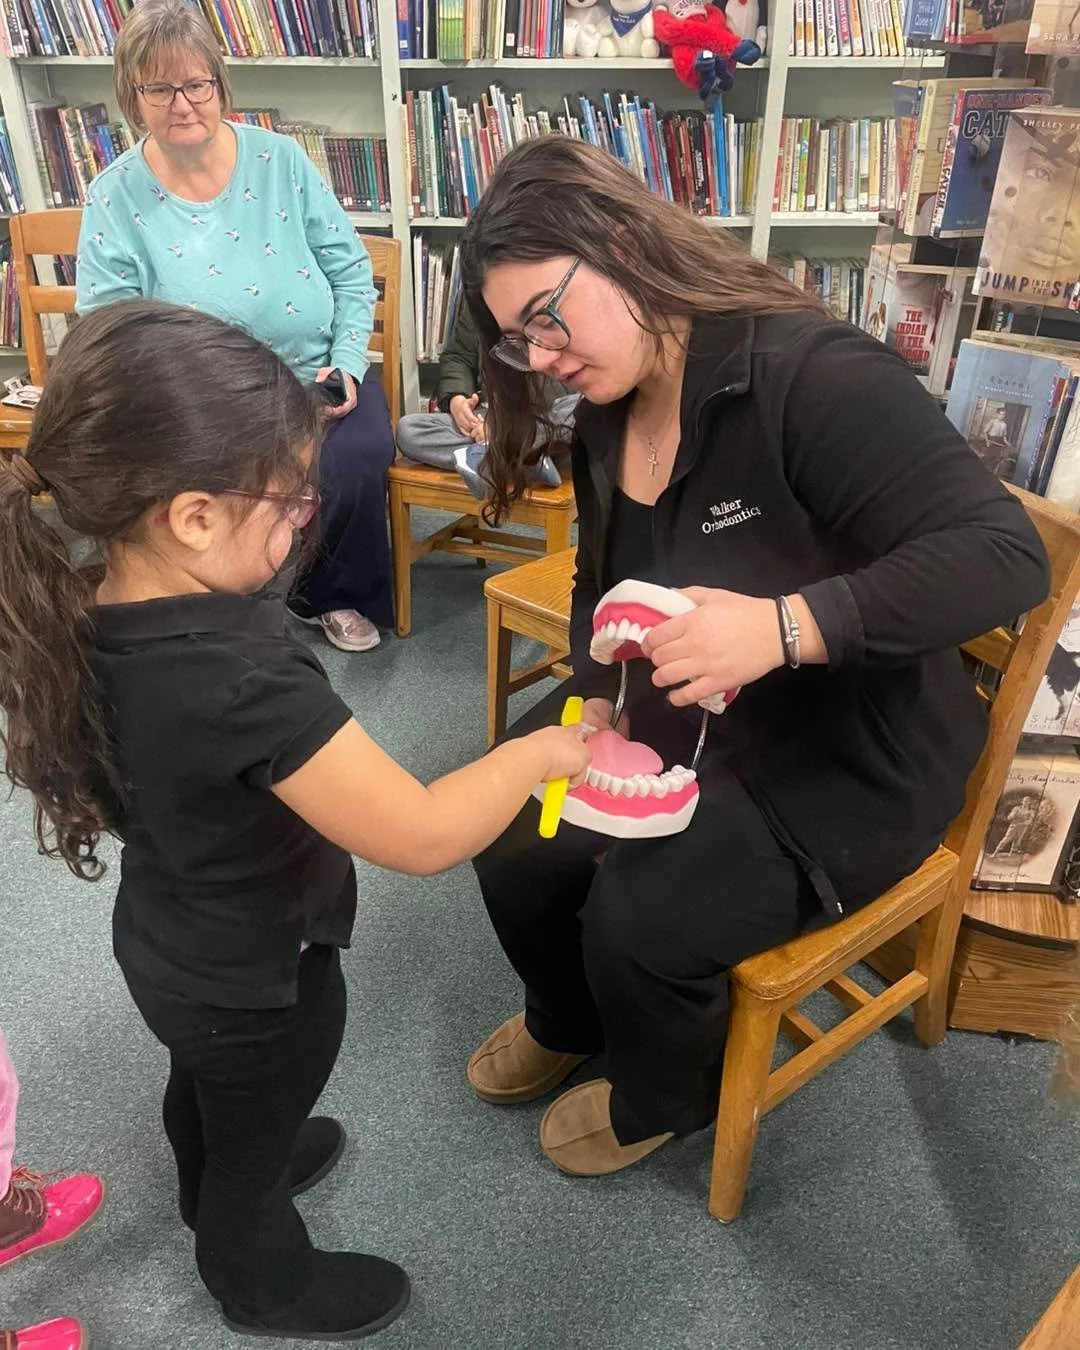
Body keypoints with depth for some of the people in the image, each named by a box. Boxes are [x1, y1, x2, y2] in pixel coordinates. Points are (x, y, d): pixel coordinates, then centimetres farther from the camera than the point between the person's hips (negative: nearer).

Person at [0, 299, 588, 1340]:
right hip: (258, 980, -7)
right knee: (255, 1136, 23)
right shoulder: (240, 683, -43)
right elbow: (423, 836, -39)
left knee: (204, 1085, 35)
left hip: (166, 944, 7)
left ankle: (217, 1187, 66)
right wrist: (539, 751, -27)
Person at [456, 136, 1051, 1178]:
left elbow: (1004, 554, -31)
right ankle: (565, 1021, 33)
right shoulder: (608, 417, 1)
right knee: (509, 828, 0)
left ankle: (665, 1099, 20)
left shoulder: (813, 374, -25)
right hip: (680, 715, 8)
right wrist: (593, 709, -8)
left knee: (640, 922, -18)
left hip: (846, 755, -7)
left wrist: (782, 627, -42)